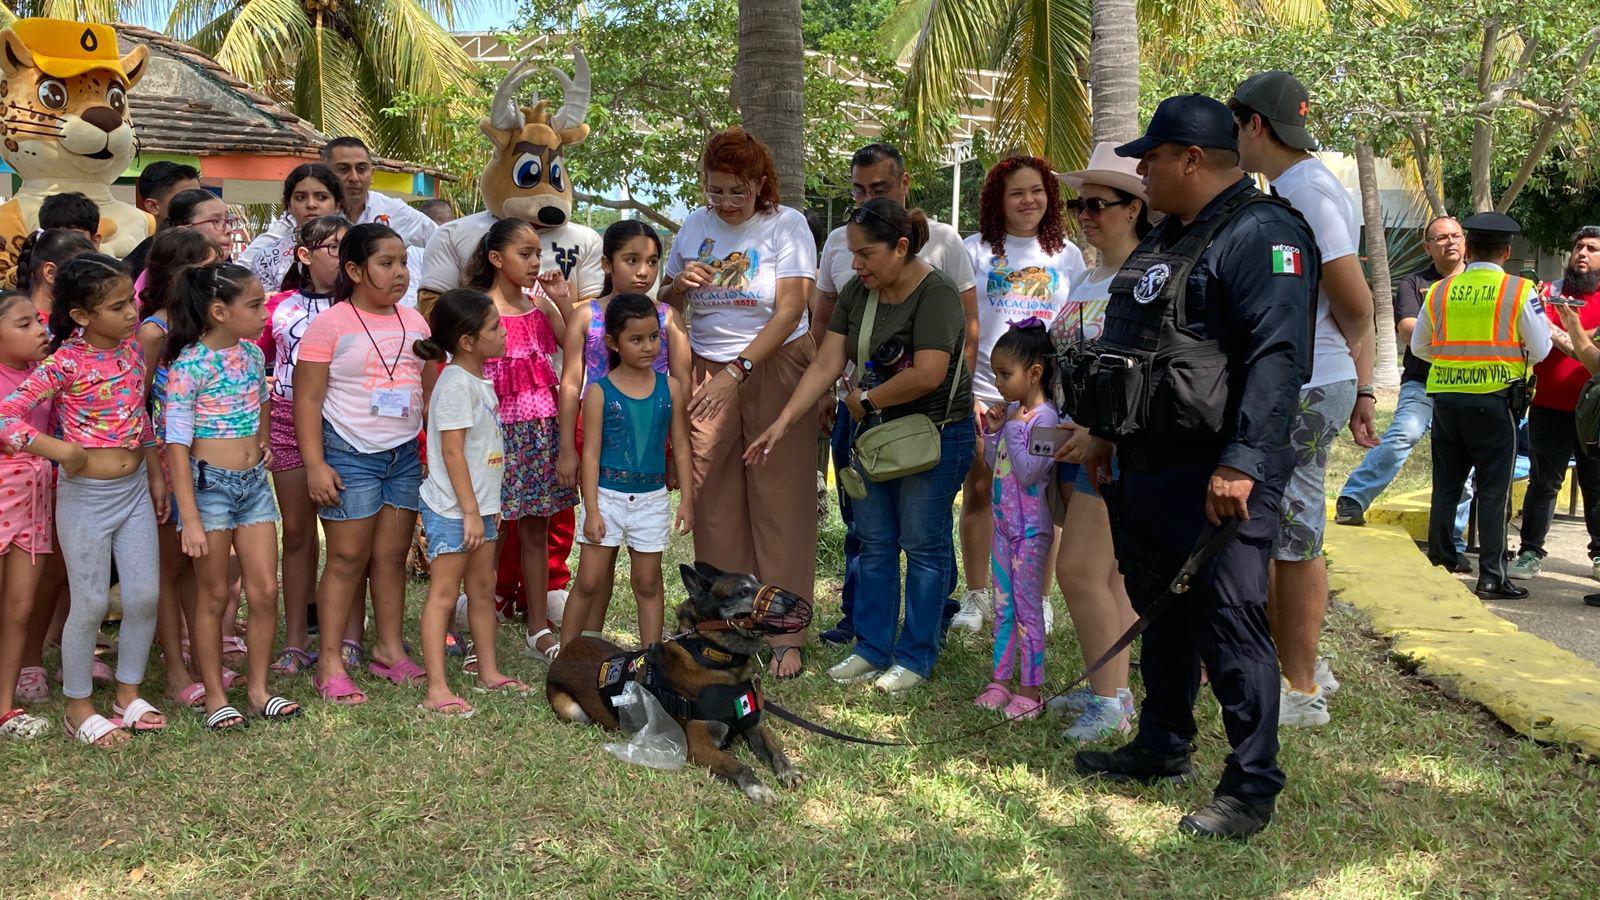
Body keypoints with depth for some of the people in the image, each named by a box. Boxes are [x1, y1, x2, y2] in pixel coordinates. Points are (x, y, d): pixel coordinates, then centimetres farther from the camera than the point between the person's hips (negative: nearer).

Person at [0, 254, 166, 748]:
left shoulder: (130, 347, 1)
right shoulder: (65, 361, -18)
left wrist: (155, 474, 15)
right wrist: (59, 450, -32)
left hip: (135, 489, 6)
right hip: (85, 497, -5)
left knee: (144, 597, 8)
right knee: (90, 605, 4)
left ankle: (129, 692, 26)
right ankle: (78, 707, 22)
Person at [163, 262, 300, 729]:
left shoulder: (252, 354, 4)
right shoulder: (189, 365, -15)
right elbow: (177, 444, -16)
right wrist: (190, 517, -18)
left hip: (253, 481, 6)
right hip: (209, 482, -6)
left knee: (265, 590, 6)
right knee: (213, 595, 5)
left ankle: (258, 688, 20)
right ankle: (215, 696, 17)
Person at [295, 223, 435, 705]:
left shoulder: (413, 322, 9)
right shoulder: (331, 324, -8)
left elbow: (432, 390, 16)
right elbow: (307, 399, -9)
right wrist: (315, 466, -14)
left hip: (404, 455, 5)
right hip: (349, 456, -5)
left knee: (392, 555, 10)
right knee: (347, 559, -2)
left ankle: (389, 650, 21)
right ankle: (329, 665, 6)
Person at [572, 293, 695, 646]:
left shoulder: (670, 388, 1)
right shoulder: (599, 392, -6)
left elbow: (681, 448, 6)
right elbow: (591, 453, -5)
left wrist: (687, 499, 2)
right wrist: (592, 509, -9)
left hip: (652, 498, 2)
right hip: (607, 496, -2)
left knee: (648, 583, 10)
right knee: (589, 581, 3)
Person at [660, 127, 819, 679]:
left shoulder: (786, 225, -3)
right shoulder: (695, 226, 10)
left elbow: (790, 309, -12)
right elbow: (668, 304, 19)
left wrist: (737, 371, -19)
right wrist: (680, 284, -6)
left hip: (774, 369, -4)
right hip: (708, 372, 4)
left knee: (779, 501, -3)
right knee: (713, 503, 1)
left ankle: (784, 633, 4)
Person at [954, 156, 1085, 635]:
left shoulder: (1065, 254, 11)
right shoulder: (976, 250, 6)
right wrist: (962, 391, -7)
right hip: (985, 392, -1)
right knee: (979, 490, 2)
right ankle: (976, 595, 12)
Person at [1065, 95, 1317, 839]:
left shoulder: (1263, 234, -12)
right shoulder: (1166, 239, 19)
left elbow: (1276, 355, -23)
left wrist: (1242, 463, -28)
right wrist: (1100, 428, 26)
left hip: (1217, 478, -10)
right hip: (1145, 469, 10)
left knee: (1229, 623, -6)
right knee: (1160, 612, 19)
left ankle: (1252, 787, 6)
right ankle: (1161, 747, 34)